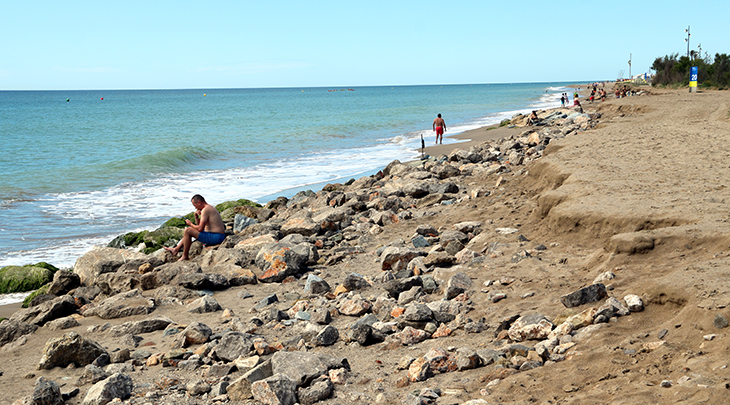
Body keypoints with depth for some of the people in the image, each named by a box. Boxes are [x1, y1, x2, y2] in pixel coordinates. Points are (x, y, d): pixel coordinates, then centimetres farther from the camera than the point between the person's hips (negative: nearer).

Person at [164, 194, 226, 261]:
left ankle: (185, 256, -2)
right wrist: (197, 217, 7)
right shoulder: (209, 208, 17)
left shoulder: (205, 210, -16)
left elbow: (200, 229, -20)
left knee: (187, 231, -11)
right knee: (189, 230, 23)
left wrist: (191, 224, -2)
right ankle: (176, 249, 27)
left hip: (215, 237, -11)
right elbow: (201, 226, 25)